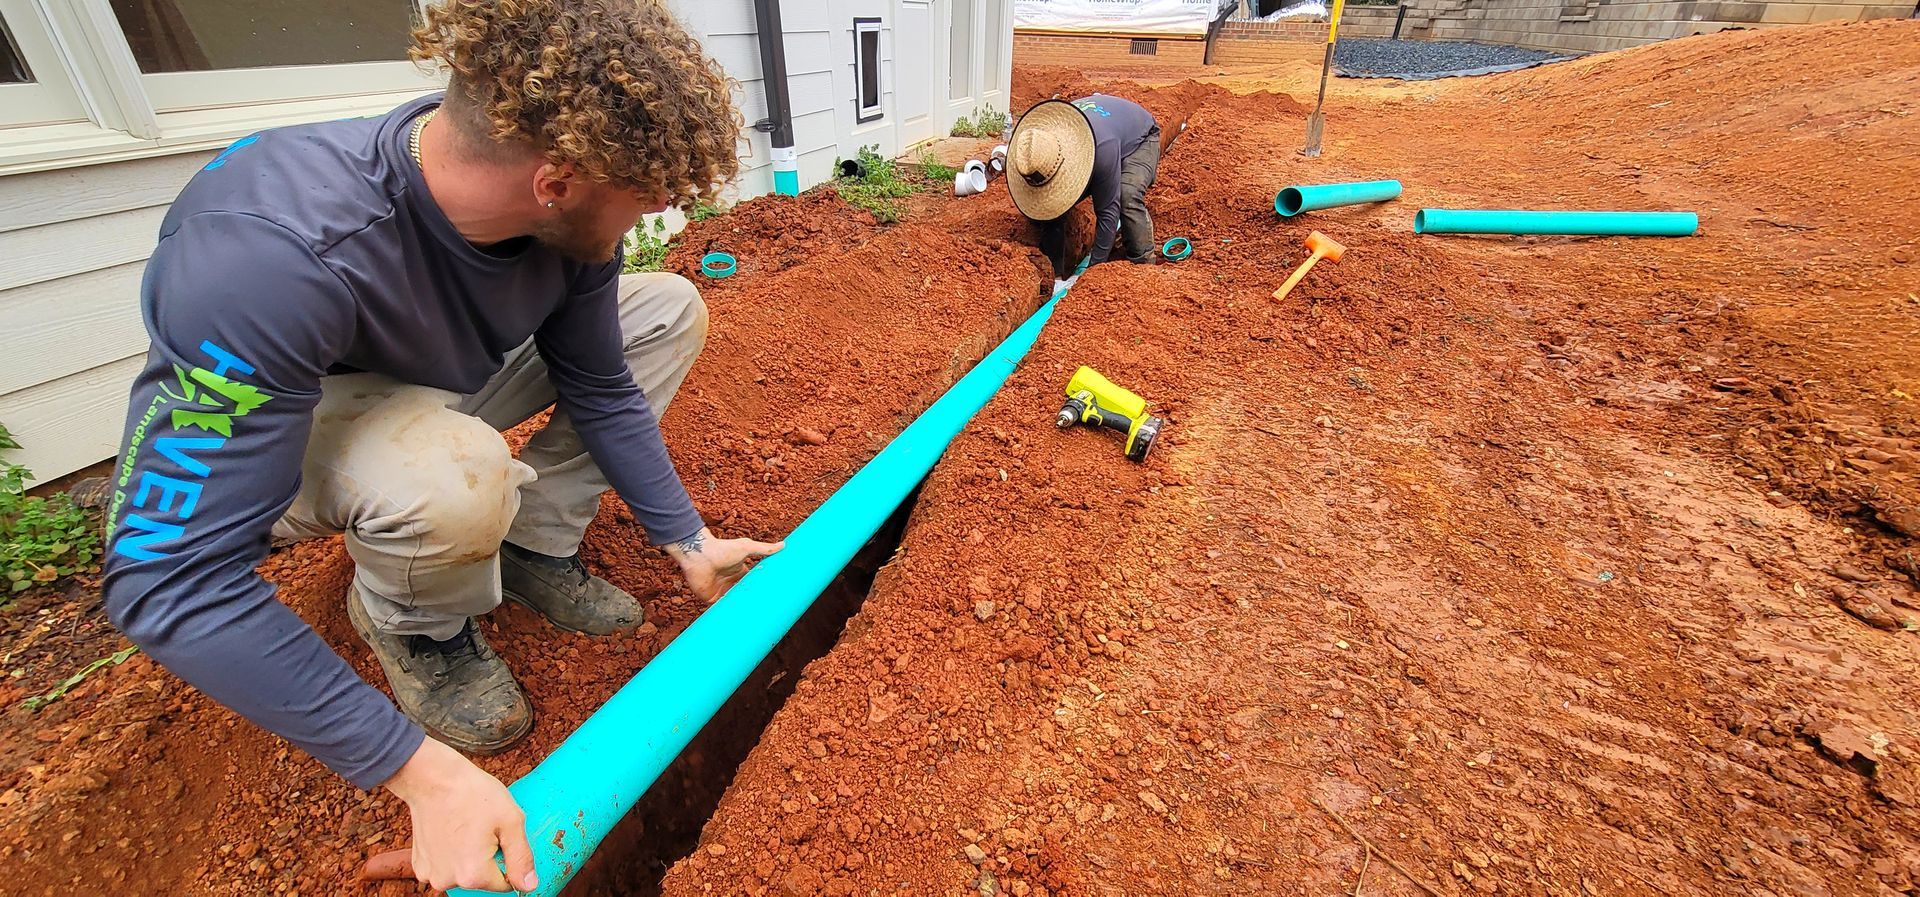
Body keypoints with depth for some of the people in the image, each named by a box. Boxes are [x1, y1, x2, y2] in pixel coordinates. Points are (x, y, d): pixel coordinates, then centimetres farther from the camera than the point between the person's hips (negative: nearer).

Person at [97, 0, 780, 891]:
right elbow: (170, 579, -35)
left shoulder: (566, 213, -22)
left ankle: (536, 548, 0)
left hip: (445, 391, 6)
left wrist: (689, 543, -6)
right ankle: (415, 624, -4)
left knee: (669, 309, -7)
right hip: (264, 440, -5)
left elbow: (600, 390, -9)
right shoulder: (268, 250, -40)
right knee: (453, 475, -40)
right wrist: (424, 771, -35)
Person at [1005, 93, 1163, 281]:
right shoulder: (1043, 146, -26)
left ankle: (1143, 264, -21)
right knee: (1054, 205, -12)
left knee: (1127, 195, -36)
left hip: (1139, 140, -5)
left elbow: (1107, 211, -39)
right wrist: (1056, 273, -20)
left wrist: (1094, 268, -36)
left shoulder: (1102, 146, -46)